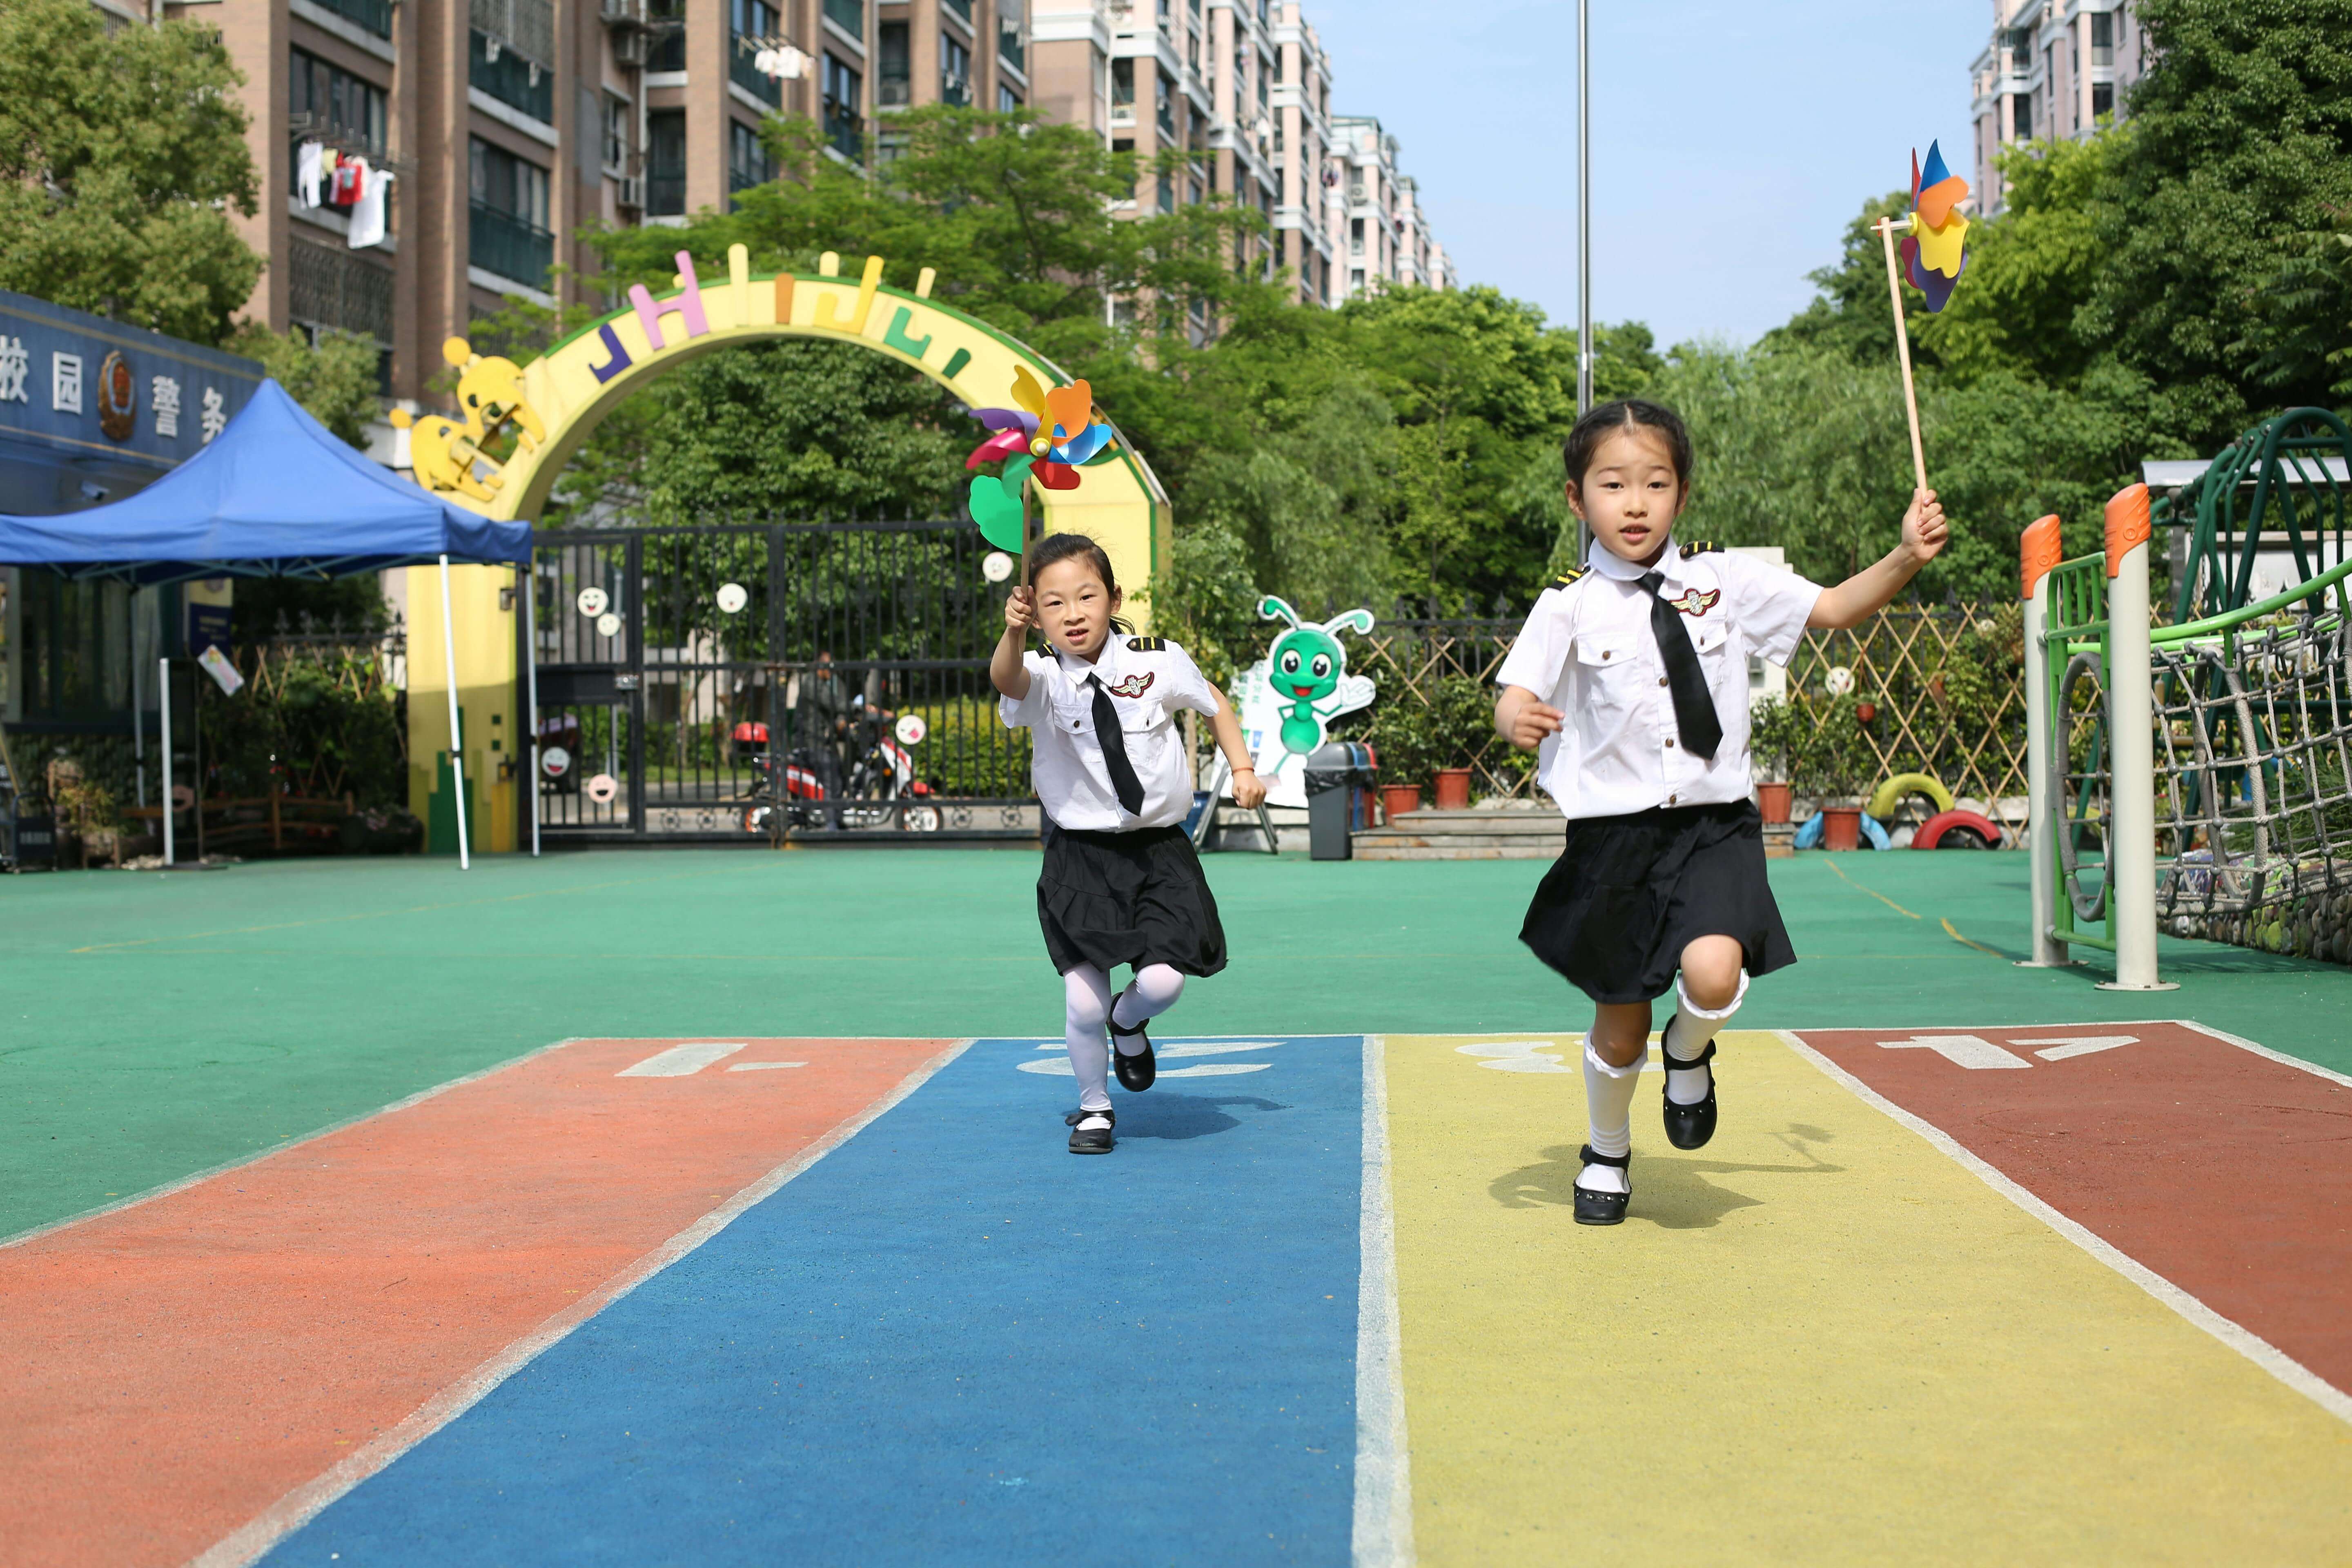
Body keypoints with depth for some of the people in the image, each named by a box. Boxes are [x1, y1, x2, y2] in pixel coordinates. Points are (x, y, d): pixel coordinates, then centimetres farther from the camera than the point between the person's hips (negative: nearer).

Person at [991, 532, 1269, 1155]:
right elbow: (1007, 679, -37)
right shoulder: (1042, 677, -11)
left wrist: (1243, 768, 8)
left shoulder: (1160, 662, -5)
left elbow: (1214, 703, 16)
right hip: (1079, 857, -1)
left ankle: (1128, 1022, 25)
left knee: (1162, 982, -14)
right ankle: (1093, 1108, 23)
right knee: (1082, 1001, -6)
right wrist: (1013, 634, -57)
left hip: (1158, 851, 1)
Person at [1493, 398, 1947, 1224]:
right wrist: (1517, 719, -33)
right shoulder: (1570, 605, -3)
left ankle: (1689, 1056, 11)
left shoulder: (1725, 581, 2)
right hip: (1614, 836, 0)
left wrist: (1908, 557, -9)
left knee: (1713, 974, -27)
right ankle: (1608, 1154, 42)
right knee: (1620, 1029, 10)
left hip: (1715, 827, 0)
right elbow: (1515, 697, -10)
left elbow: (1835, 608, 6)